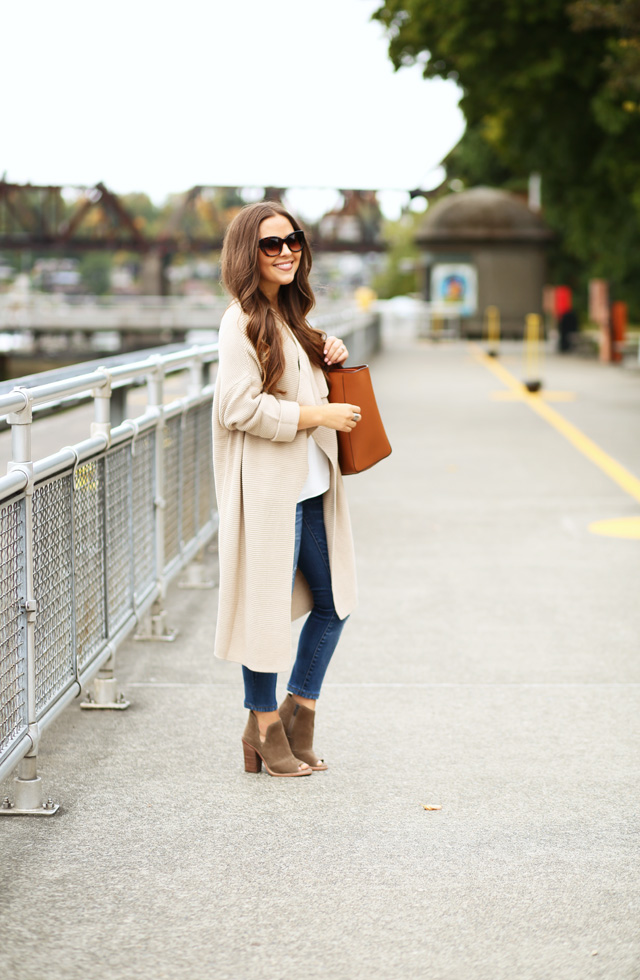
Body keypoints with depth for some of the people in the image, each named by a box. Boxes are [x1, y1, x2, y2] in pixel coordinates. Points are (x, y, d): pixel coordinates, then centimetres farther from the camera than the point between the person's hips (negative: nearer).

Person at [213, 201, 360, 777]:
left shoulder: (288, 316, 15)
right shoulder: (243, 321, -12)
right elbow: (241, 407, -19)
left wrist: (331, 362, 8)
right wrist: (319, 416, -16)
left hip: (310, 485, 9)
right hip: (269, 488, -9)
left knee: (332, 603, 13)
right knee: (268, 608, 1)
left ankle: (298, 718, 25)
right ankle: (265, 729, 15)